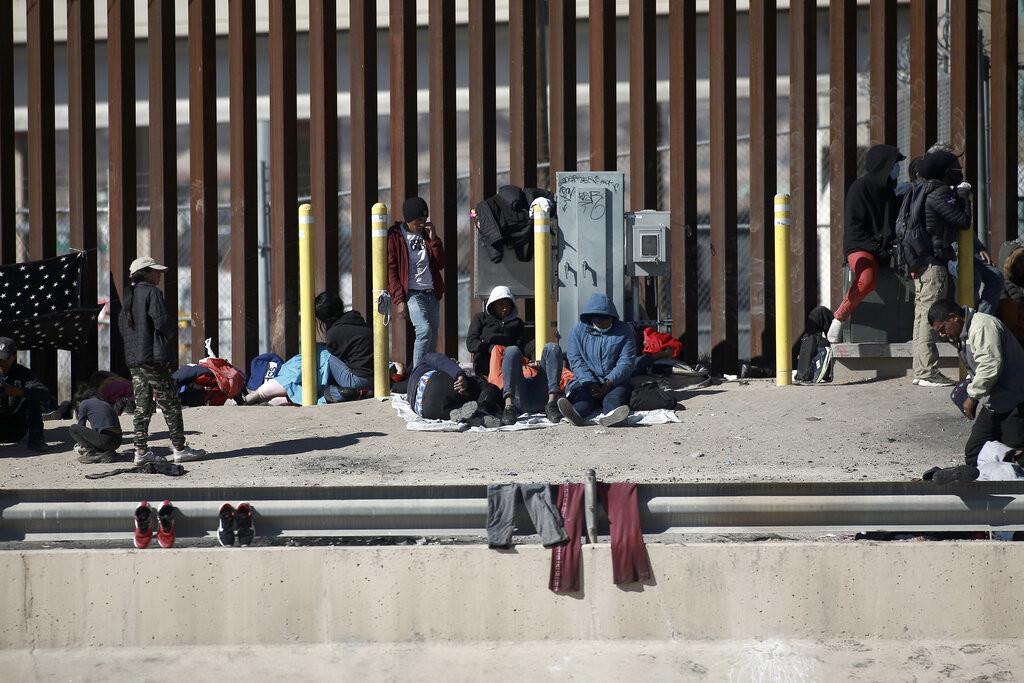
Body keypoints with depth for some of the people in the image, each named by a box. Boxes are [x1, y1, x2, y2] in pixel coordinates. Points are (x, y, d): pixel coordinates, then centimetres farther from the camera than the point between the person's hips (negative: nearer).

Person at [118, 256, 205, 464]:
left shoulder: (129, 297, 16)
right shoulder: (152, 292, -9)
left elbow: (122, 327, 17)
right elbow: (163, 323, -16)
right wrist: (173, 322, 4)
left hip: (133, 359, 8)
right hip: (153, 357, -8)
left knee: (142, 406, 9)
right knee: (170, 403, -2)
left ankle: (141, 450, 6)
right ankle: (180, 448, 0)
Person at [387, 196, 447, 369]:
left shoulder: (427, 234, 15)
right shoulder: (394, 237, -1)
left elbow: (440, 263, 10)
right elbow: (390, 271, -6)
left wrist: (433, 239, -1)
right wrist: (399, 300, -13)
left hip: (432, 292, 6)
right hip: (411, 293, -6)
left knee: (432, 338, 4)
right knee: (424, 330, -24)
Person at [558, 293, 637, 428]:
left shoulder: (624, 331, 5)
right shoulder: (578, 330, 8)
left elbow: (626, 361, -5)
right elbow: (576, 361, -2)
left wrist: (608, 384, -20)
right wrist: (591, 384, -19)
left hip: (615, 381, -1)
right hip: (587, 380, 1)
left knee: (616, 395, -32)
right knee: (582, 392, -31)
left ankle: (611, 416, -66)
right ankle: (577, 414, -65)